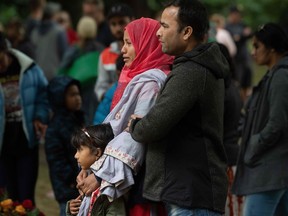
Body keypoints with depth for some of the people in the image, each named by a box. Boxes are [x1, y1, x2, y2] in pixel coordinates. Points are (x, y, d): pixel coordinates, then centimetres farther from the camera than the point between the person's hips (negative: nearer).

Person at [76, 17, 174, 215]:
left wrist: (102, 174, -21)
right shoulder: (137, 79, 17)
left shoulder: (150, 82, -12)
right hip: (121, 178, 9)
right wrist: (89, 168, 7)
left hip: (136, 179, -9)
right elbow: (116, 127, 15)